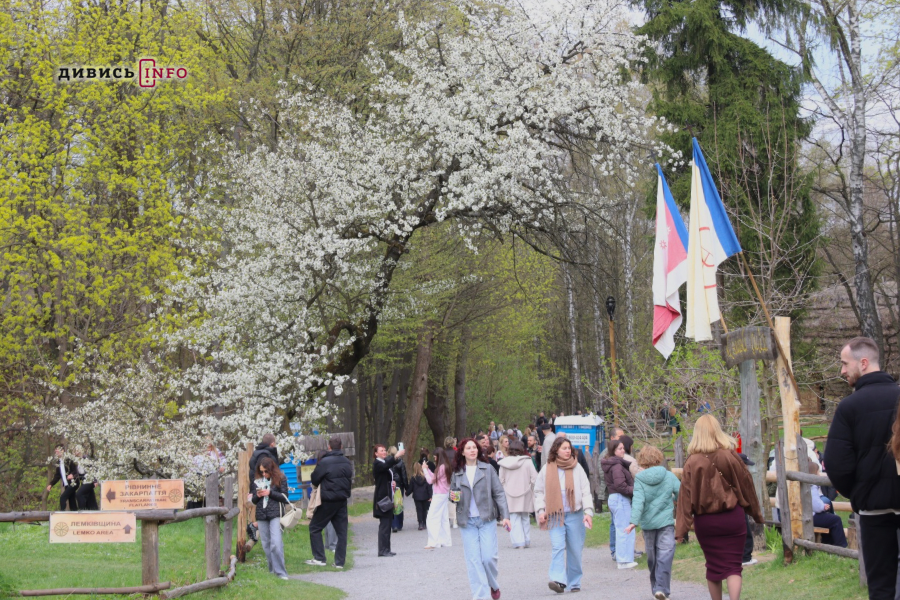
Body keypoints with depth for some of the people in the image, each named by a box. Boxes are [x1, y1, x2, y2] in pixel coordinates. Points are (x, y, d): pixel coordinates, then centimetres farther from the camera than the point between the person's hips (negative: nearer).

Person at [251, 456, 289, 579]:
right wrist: (257, 496, -8)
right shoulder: (257, 481, 10)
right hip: (261, 515, 4)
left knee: (276, 543, -15)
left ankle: (280, 572, -11)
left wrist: (270, 493, -13)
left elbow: (285, 497, -2)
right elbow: (253, 500, 15)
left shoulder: (280, 479, -1)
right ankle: (272, 570, 18)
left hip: (275, 514, -4)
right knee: (266, 544, 7)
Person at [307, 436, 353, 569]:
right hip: (342, 500, 5)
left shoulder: (324, 462, -14)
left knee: (315, 527, 8)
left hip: (328, 500, -5)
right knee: (341, 530, 8)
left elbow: (314, 480, -6)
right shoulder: (347, 462, 4)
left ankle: (319, 558, 3)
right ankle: (340, 561, 8)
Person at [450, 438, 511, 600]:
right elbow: (452, 493, 20)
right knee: (473, 560, -2)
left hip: (486, 519, -2)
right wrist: (453, 497, -5)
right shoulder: (457, 473, 7)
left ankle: (494, 585, 20)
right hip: (467, 522, 2)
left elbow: (499, 493, 1)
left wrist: (505, 515, -7)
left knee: (489, 557, -8)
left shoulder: (487, 469, 2)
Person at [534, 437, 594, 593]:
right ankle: (558, 580, -23)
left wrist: (588, 512, -7)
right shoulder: (547, 469, 4)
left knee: (575, 549, 6)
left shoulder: (576, 468, 3)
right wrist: (540, 510, -1)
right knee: (558, 547, -15)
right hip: (555, 516, 0)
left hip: (574, 515, 1)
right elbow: (539, 491, 11)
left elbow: (586, 491, 3)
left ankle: (574, 583, 17)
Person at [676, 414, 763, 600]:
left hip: (705, 522, 1)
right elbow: (746, 486, 3)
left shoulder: (692, 463, -7)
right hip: (733, 518, -1)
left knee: (713, 565, 15)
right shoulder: (731, 457, -7)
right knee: (733, 565, 2)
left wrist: (681, 529, -8)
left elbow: (686, 497, -9)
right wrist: (756, 514, 16)